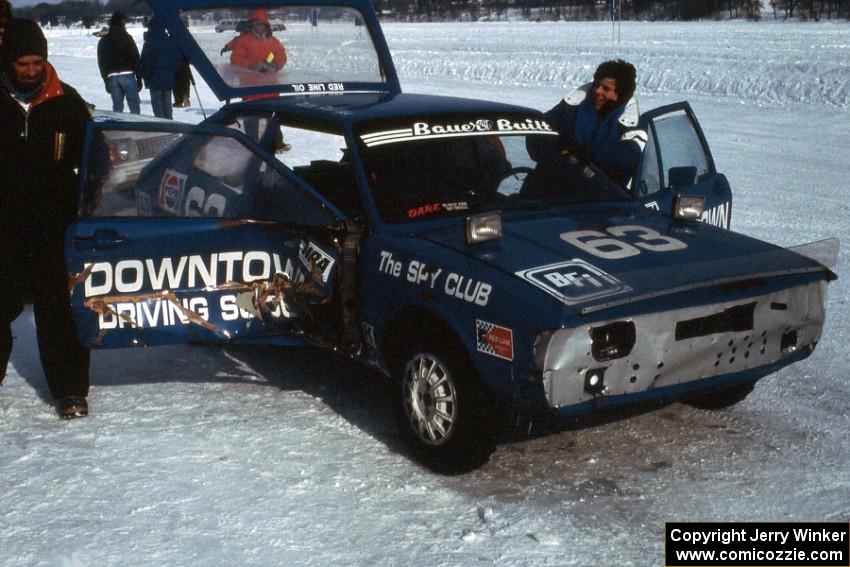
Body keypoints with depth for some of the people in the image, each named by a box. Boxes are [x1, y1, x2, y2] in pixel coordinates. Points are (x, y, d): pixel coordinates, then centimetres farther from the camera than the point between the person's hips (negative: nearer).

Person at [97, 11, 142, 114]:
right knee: (134, 105, -2)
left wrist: (106, 81, 17)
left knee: (117, 106, 7)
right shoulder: (126, 37, 0)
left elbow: (101, 63, 14)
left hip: (112, 77, 4)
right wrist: (139, 78, 2)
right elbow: (136, 58, -3)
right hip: (127, 74, -4)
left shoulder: (103, 41, 13)